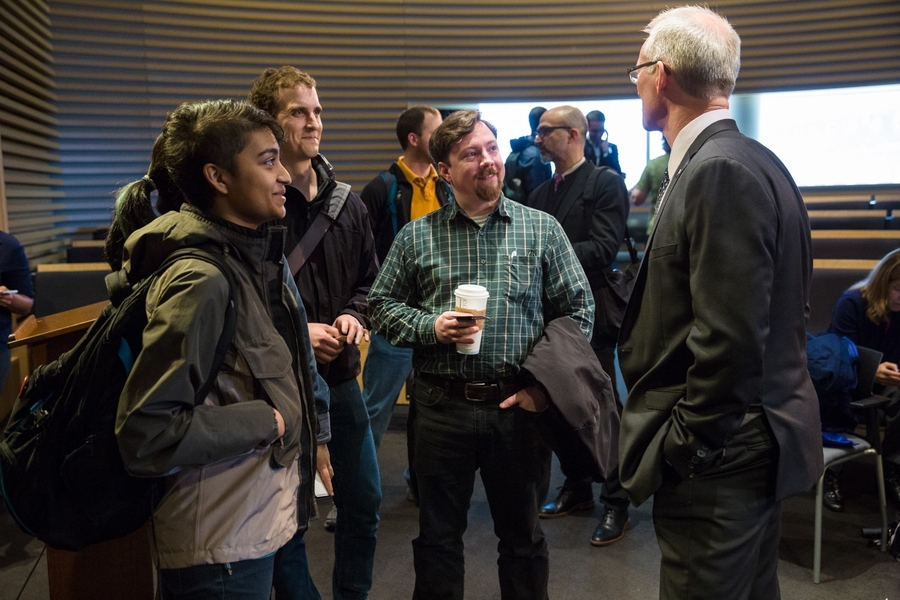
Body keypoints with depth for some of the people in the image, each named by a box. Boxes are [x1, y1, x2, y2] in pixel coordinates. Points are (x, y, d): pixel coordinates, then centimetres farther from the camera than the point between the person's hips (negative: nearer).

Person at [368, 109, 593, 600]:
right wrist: (431, 326, -12)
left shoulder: (542, 229, 1)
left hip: (517, 406, 0)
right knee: (438, 535, 14)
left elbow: (578, 310, 2)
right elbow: (382, 305, 7)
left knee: (522, 533, 15)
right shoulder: (416, 237, 2)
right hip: (442, 406, 1)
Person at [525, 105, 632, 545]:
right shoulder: (541, 194, 16)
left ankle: (615, 504, 12)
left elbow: (604, 247, -18)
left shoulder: (605, 183, -7)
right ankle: (576, 489, 29)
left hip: (590, 314, -7)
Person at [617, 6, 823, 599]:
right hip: (761, 443, 10)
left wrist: (686, 442, -14)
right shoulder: (756, 161, 9)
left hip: (716, 461, -10)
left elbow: (729, 338, -26)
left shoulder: (719, 172, -21)